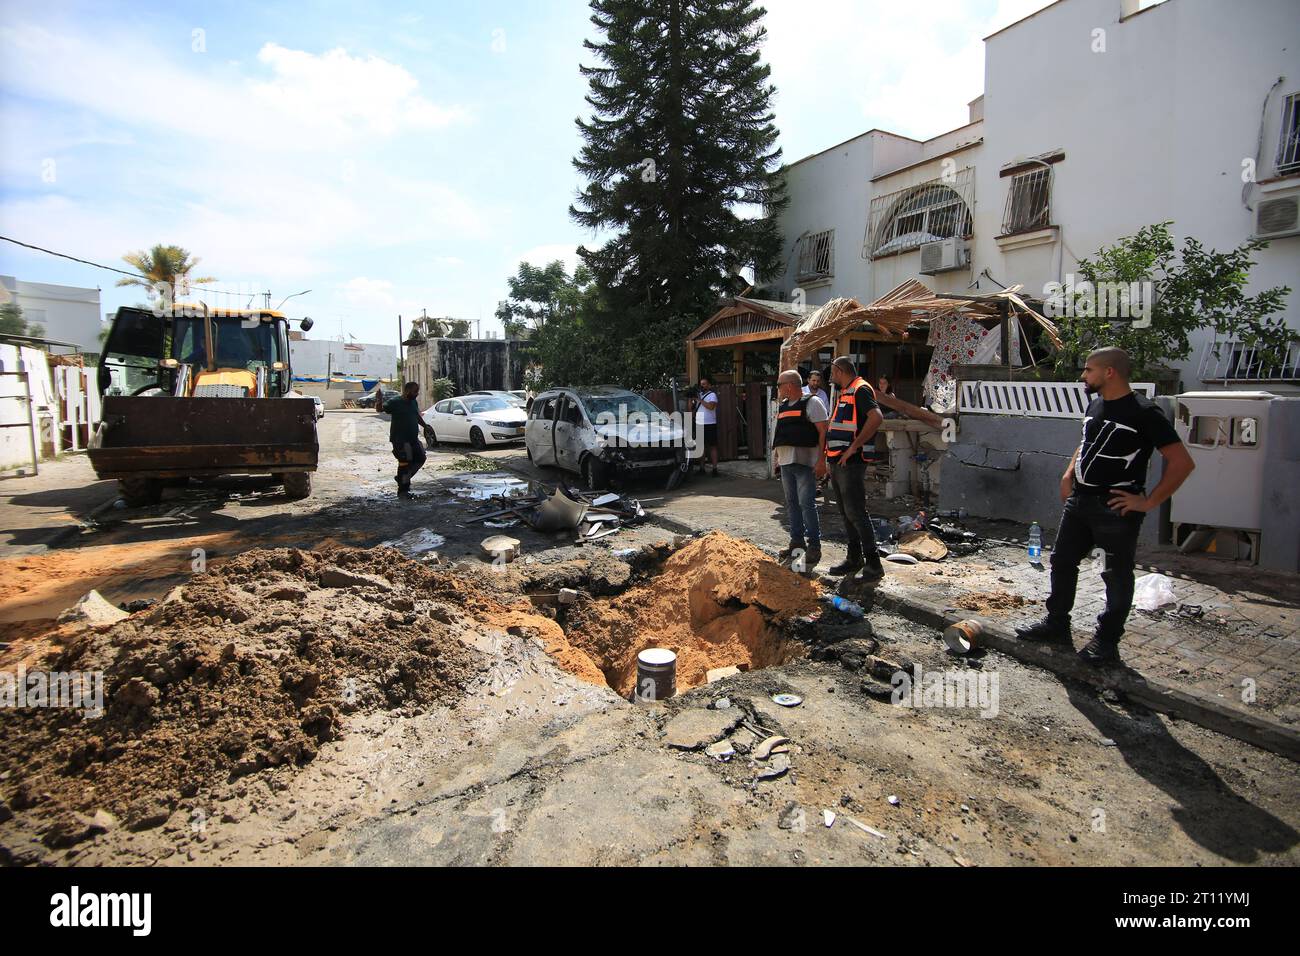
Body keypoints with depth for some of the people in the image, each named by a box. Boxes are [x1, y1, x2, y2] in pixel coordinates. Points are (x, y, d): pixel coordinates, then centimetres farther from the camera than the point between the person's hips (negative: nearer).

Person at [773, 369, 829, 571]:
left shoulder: (812, 402, -5)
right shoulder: (782, 406, 19)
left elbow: (823, 432, -11)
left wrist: (821, 460, -18)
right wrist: (777, 455, 18)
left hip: (805, 462, -8)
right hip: (786, 463, 8)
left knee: (806, 504, -10)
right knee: (792, 503, 11)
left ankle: (814, 546, -4)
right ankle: (797, 541, 20)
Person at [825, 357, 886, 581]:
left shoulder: (860, 390, -10)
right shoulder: (845, 393, 20)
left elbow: (876, 418, -26)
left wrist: (853, 447, -23)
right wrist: (829, 457, 18)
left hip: (851, 463, -10)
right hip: (837, 462, 10)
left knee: (856, 512, -10)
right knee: (846, 512, 13)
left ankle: (873, 564, -5)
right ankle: (854, 558, 23)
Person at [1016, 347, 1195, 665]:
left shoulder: (1143, 412, -15)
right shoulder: (1096, 404, 9)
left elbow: (1182, 462, -16)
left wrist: (1149, 502, -16)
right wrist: (1068, 474, 11)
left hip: (1116, 507, -8)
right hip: (1079, 499, 8)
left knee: (1117, 575, 6)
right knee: (1062, 561, 15)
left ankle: (1106, 640, 19)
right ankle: (1057, 623, 31)